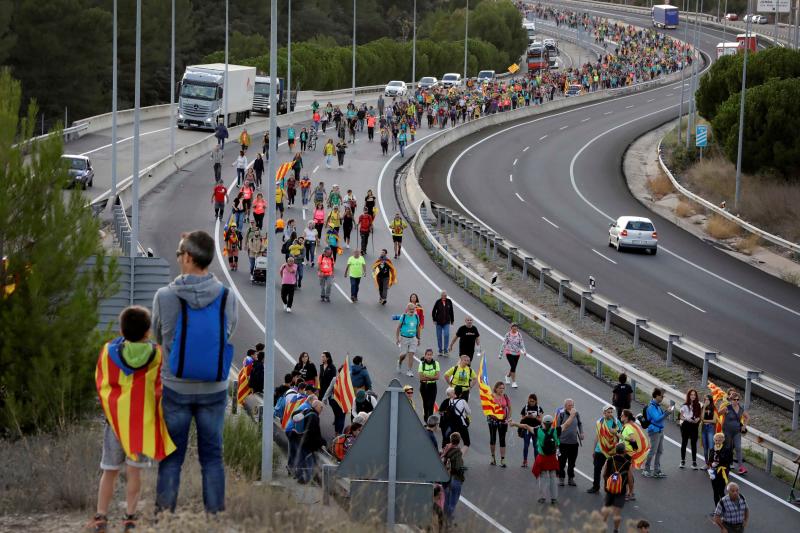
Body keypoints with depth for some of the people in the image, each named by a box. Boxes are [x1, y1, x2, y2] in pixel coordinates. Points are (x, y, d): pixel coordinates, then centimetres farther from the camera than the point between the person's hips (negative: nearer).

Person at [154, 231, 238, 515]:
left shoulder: (165, 297, -15)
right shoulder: (226, 298, -10)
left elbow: (158, 338, 3)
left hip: (175, 388, -1)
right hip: (214, 390, 1)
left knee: (171, 457, 10)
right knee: (212, 456, 11)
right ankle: (215, 513, 13)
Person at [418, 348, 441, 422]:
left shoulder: (436, 363, -2)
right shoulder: (422, 364, -4)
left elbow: (437, 377, -10)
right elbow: (421, 377, -11)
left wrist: (427, 377, -19)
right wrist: (432, 377, -18)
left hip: (432, 386, 0)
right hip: (424, 385, 0)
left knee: (431, 404, -10)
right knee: (425, 404, 8)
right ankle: (426, 420, 20)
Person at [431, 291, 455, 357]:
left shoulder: (449, 302, 1)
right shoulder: (438, 302, -4)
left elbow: (451, 312, 10)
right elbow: (433, 311, 3)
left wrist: (452, 320, 12)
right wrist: (434, 319, -2)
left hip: (446, 322, 0)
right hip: (439, 322, 0)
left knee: (446, 335, -13)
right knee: (439, 336, 6)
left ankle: (446, 350, -7)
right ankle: (440, 350, 17)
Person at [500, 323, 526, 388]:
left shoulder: (519, 335, -1)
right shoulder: (508, 335, -8)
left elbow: (521, 343, -2)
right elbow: (504, 344, -3)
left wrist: (523, 351, -21)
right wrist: (501, 354, 0)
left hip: (517, 353, 4)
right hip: (509, 353, -4)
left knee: (513, 367, 13)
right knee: (513, 366, -14)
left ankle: (508, 376, 45)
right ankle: (513, 382, -6)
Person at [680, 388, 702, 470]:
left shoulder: (698, 405, 5)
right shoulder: (684, 405, -1)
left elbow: (700, 415, 10)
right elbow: (681, 416, 0)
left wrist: (698, 419, -11)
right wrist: (687, 419, -18)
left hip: (694, 426, 1)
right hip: (686, 425, -1)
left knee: (694, 444, -1)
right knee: (684, 442, 6)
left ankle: (694, 462, 0)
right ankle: (683, 461, 15)